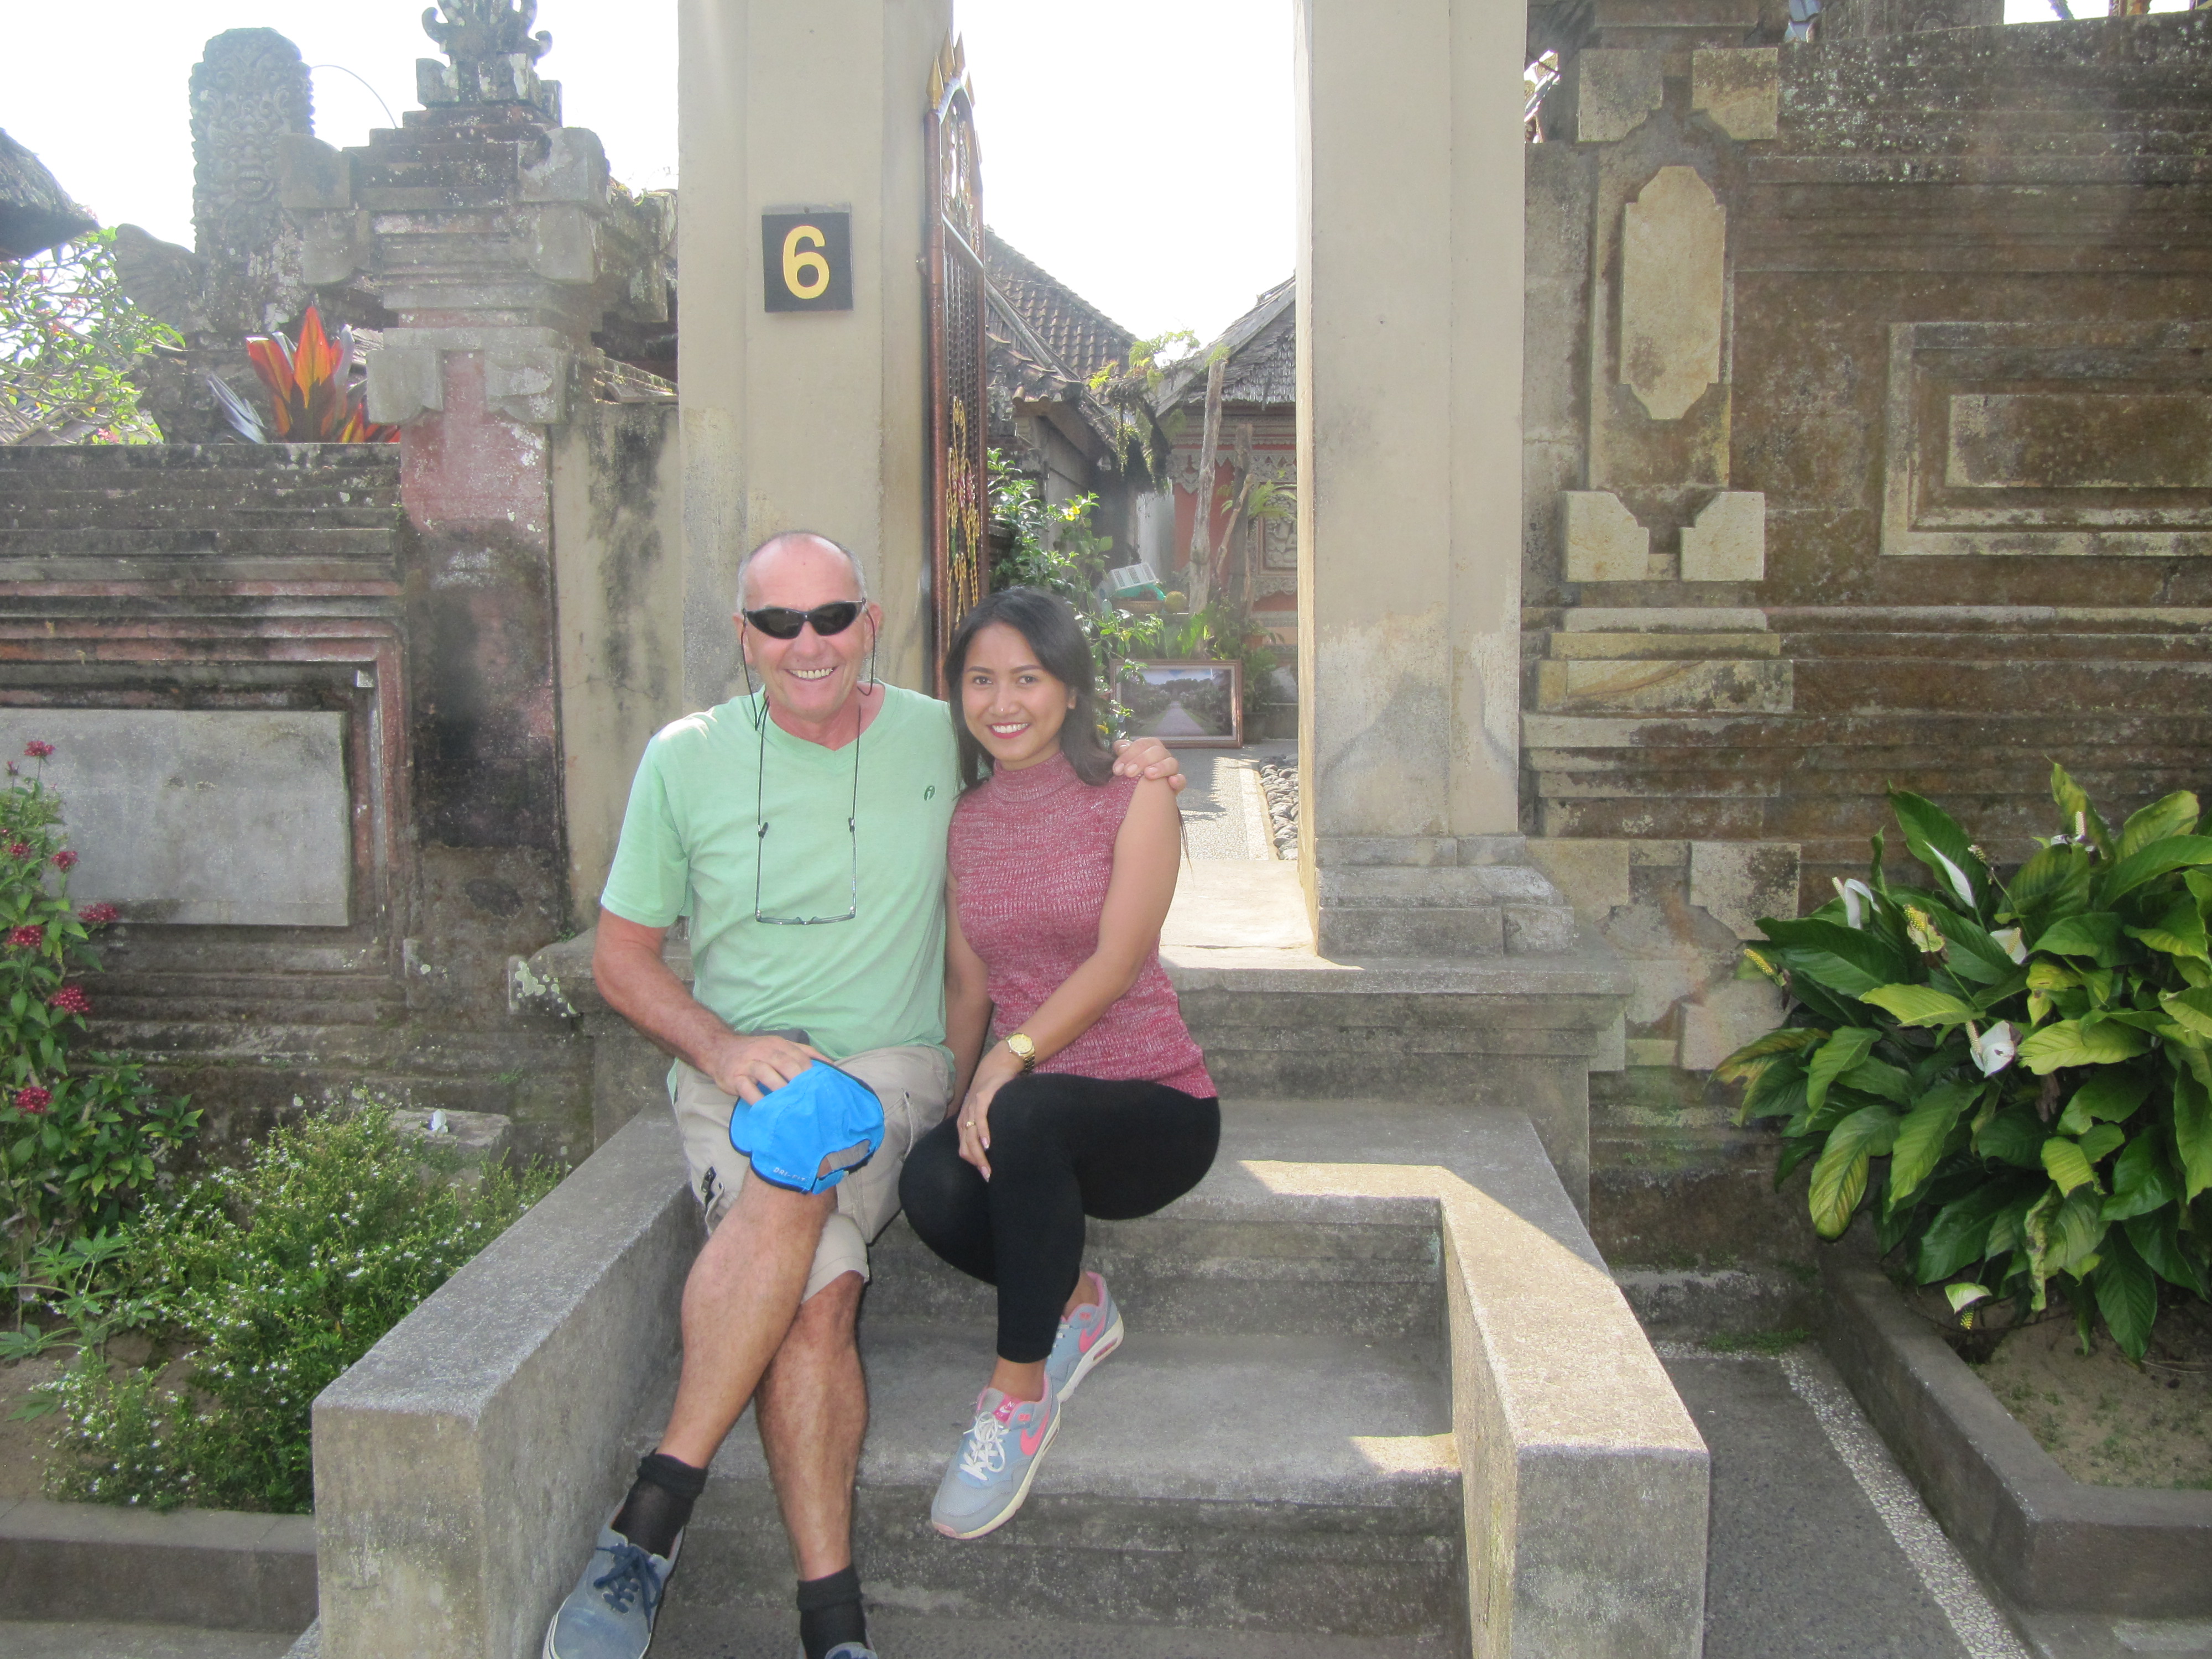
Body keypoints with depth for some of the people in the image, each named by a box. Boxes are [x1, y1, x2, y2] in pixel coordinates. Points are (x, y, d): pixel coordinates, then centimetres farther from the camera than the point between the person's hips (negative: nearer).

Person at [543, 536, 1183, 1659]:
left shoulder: (943, 740, 6)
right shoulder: (686, 759, 4)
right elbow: (620, 956, 8)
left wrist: (1128, 763, 3)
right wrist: (721, 1048, -11)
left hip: (892, 1063, 0)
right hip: (736, 1065, 0)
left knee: (788, 1195, -34)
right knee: (818, 1285, -30)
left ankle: (648, 1524, -24)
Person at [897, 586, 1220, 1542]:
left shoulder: (1134, 797, -4)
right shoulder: (962, 823, 11)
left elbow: (1117, 960, -15)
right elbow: (969, 986, 12)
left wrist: (1013, 1058, -28)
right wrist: (948, 1097, -4)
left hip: (1153, 1105, -4)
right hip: (1022, 1108, 4)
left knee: (1026, 1116, -37)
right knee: (932, 1183, -30)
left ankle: (1021, 1390, -17)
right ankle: (1076, 1303, 2)